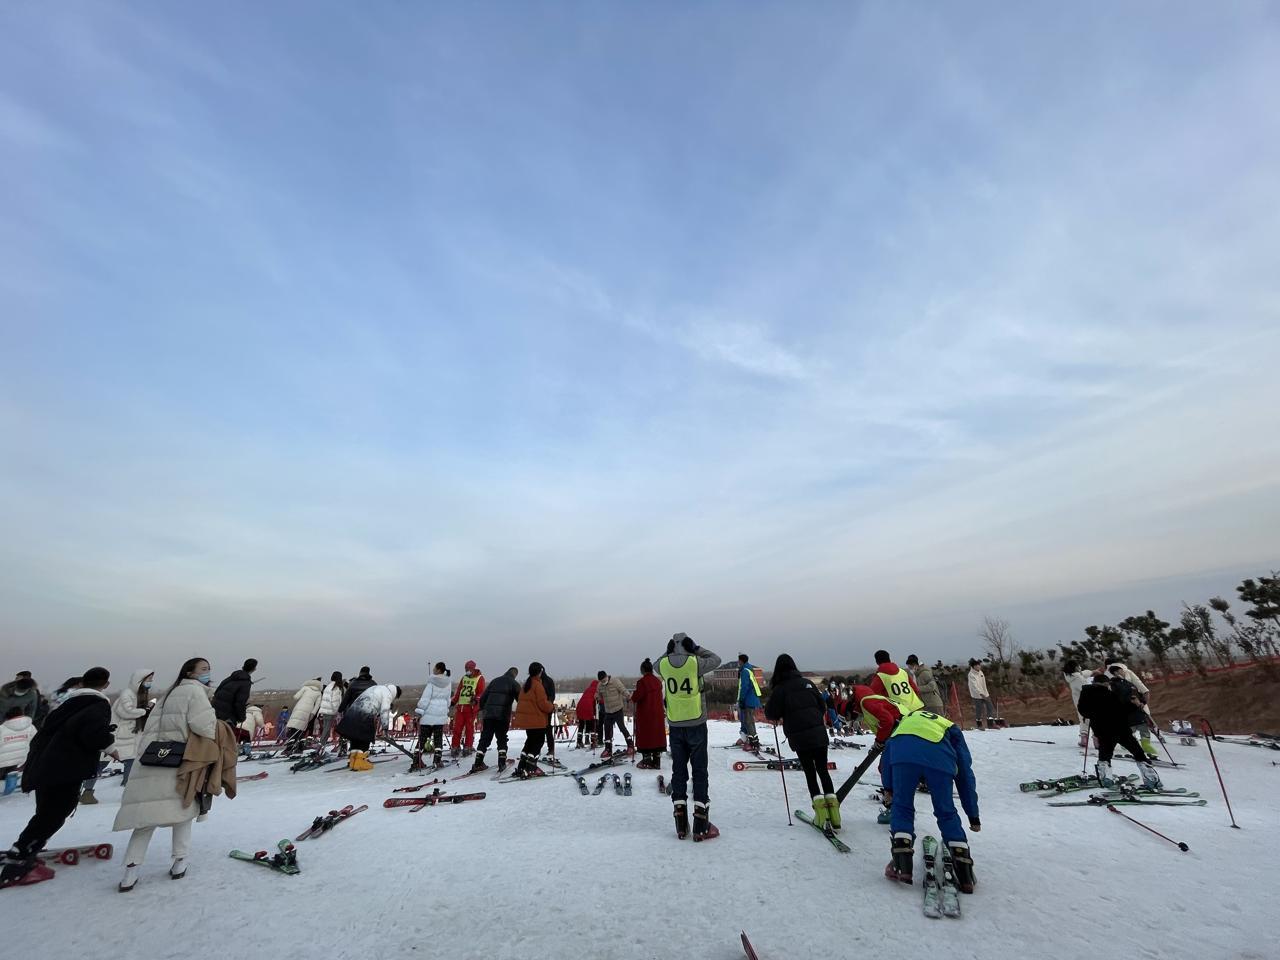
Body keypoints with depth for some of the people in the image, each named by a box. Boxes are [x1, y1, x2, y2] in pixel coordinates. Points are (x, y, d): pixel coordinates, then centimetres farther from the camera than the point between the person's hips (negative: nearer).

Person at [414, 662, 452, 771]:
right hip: (441, 713, 4)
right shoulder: (448, 683, 6)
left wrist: (420, 710, -5)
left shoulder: (431, 682, -12)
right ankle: (437, 761, 7)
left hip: (429, 713, -4)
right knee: (438, 738, 10)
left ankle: (416, 762, 6)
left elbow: (425, 698, -13)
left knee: (422, 738, 5)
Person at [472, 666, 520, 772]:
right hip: (503, 716, -3)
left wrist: (482, 712, 27)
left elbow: (482, 698, 19)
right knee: (502, 739, 9)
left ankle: (478, 763, 9)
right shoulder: (514, 683, 5)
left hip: (488, 714, 4)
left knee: (485, 739, 10)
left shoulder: (495, 681, 19)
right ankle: (502, 763, 5)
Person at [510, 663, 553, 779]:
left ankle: (521, 767, 19)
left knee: (530, 741, 19)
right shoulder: (538, 685, -16)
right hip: (536, 720, -9)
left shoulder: (526, 684, 11)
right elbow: (543, 703, -19)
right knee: (538, 743, 1)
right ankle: (530, 769, -1)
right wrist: (551, 706, 1)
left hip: (525, 718, 9)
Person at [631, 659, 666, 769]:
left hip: (645, 714, -6)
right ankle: (656, 762, 15)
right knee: (657, 734, 11)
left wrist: (633, 694, 4)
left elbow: (636, 697, -18)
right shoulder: (658, 681, 6)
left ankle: (647, 761, 7)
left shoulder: (642, 681, -16)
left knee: (645, 735, 3)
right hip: (658, 714, 6)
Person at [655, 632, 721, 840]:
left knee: (678, 772, 12)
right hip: (696, 725, -3)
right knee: (699, 772, 6)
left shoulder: (664, 665, -7)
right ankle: (701, 827, 7)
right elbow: (716, 659, 3)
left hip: (675, 726, 3)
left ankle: (681, 826, 17)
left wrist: (669, 652, 10)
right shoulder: (696, 663, -16)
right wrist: (697, 649, 9)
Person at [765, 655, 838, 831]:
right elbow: (823, 707, 12)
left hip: (799, 737, -3)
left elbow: (771, 714, -6)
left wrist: (778, 716, 14)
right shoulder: (807, 683, 5)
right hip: (819, 733, 3)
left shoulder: (779, 689, -6)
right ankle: (832, 804, 4)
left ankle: (819, 805, -3)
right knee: (823, 770, 13)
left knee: (810, 772, 9)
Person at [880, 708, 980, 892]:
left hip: (903, 753, 0)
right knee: (947, 813, 20)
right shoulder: (951, 728, 40)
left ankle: (902, 866, 9)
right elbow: (965, 773, 35)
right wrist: (973, 815, 41)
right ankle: (965, 874, 19)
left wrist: (888, 787, 30)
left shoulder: (907, 719, 42)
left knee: (901, 806, 16)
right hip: (939, 758, 0)